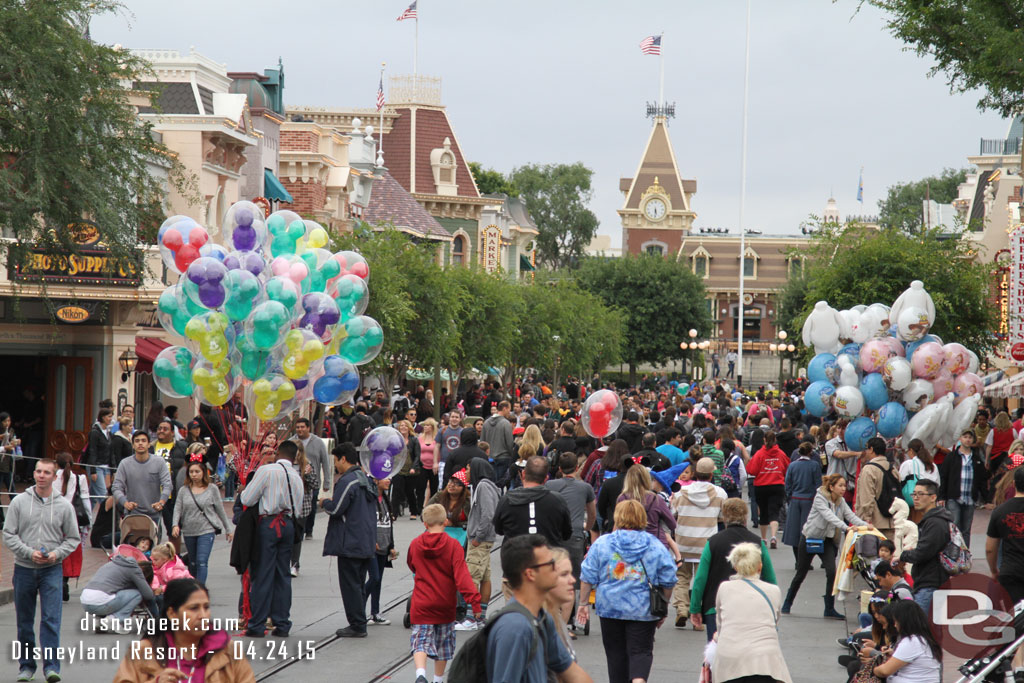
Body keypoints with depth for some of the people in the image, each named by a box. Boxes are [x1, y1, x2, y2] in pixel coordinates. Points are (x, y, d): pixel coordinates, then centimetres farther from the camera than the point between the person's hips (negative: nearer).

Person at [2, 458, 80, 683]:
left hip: (51, 569, -1)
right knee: (24, 621, 8)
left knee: (51, 618, -11)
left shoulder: (64, 506, 2)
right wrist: (30, 552, -13)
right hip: (24, 569, 1)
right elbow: (9, 534, 0)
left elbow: (73, 538, 8)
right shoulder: (19, 502, 1)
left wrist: (57, 553, -10)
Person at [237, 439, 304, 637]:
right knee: (283, 575, 10)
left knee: (263, 575, -2)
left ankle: (257, 626, -1)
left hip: (268, 524, -5)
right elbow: (297, 507, 13)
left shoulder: (266, 470, -8)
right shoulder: (297, 477, 9)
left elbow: (247, 500, -8)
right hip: (288, 524, 5)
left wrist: (242, 491, 12)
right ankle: (282, 624, 10)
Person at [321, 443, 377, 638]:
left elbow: (335, 509, -19)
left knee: (350, 585, -4)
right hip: (367, 544, 9)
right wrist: (373, 539, 25)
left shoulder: (347, 481, -16)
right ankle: (359, 624, 18)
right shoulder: (366, 479, 14)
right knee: (358, 584, 14)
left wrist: (325, 502, 3)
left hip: (350, 544, -9)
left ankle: (357, 626, -4)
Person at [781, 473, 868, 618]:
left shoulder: (841, 502, 1)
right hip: (810, 537, -5)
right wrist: (846, 527, -46)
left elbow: (851, 516, -11)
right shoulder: (820, 498, -20)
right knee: (801, 574, 5)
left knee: (832, 572, -14)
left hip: (828, 540, 5)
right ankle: (787, 603, 26)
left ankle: (829, 609, -6)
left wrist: (865, 525, -30)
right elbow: (829, 516, -33)